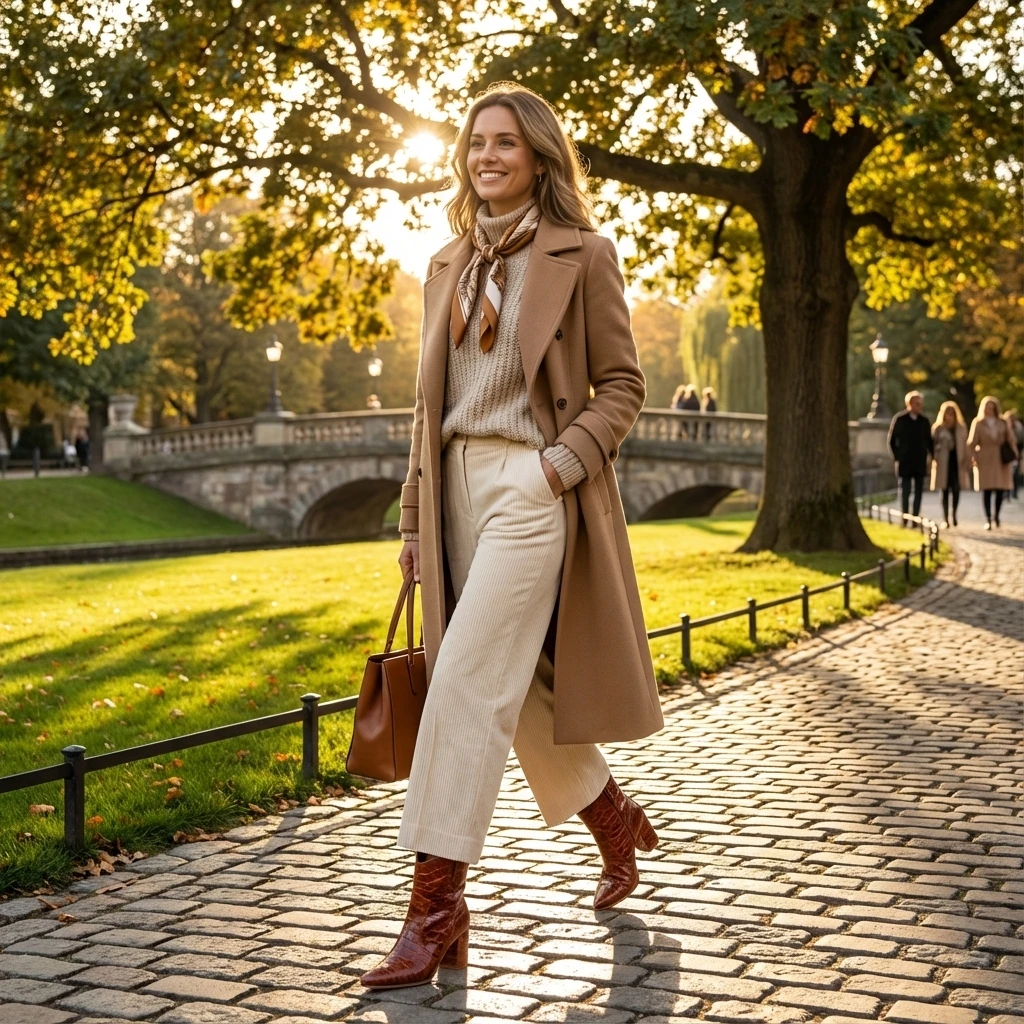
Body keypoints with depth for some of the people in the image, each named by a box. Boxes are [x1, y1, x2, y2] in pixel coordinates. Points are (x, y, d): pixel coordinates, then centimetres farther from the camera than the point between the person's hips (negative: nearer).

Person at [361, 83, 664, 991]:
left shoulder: (582, 256, -1)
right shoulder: (449, 267, 16)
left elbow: (623, 387, -1)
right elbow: (431, 403, 17)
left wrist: (561, 461, -16)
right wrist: (416, 519, 13)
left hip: (534, 491, -7)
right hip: (461, 487, 7)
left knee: (467, 683, -14)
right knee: (516, 688, 13)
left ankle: (437, 906, -8)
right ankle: (620, 824, 35)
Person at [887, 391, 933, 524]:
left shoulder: (924, 421, 4)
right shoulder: (899, 419, -3)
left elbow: (929, 441, 11)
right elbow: (892, 441, 1)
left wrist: (929, 455, 0)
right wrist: (897, 457, -3)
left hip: (920, 463, 3)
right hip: (905, 463, -2)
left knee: (918, 492, 4)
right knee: (905, 492, -2)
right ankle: (905, 520, 0)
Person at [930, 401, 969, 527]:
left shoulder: (961, 428, 10)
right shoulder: (938, 429, 3)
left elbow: (965, 446, 9)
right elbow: (933, 445, 1)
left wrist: (966, 461, 2)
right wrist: (934, 459, -12)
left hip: (957, 462, 1)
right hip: (943, 462, -1)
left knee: (956, 489, -11)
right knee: (945, 491, 0)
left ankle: (954, 514, 4)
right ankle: (946, 518, 5)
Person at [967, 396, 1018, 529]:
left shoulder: (1003, 423, 12)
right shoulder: (978, 423, 5)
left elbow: (1011, 440, 10)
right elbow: (971, 443, 2)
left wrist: (1014, 454, -5)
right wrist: (974, 458, -8)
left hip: (1001, 460, 2)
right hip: (985, 460, -2)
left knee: (1001, 490, -1)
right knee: (987, 490, -6)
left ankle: (997, 516, 15)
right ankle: (988, 520, -4)